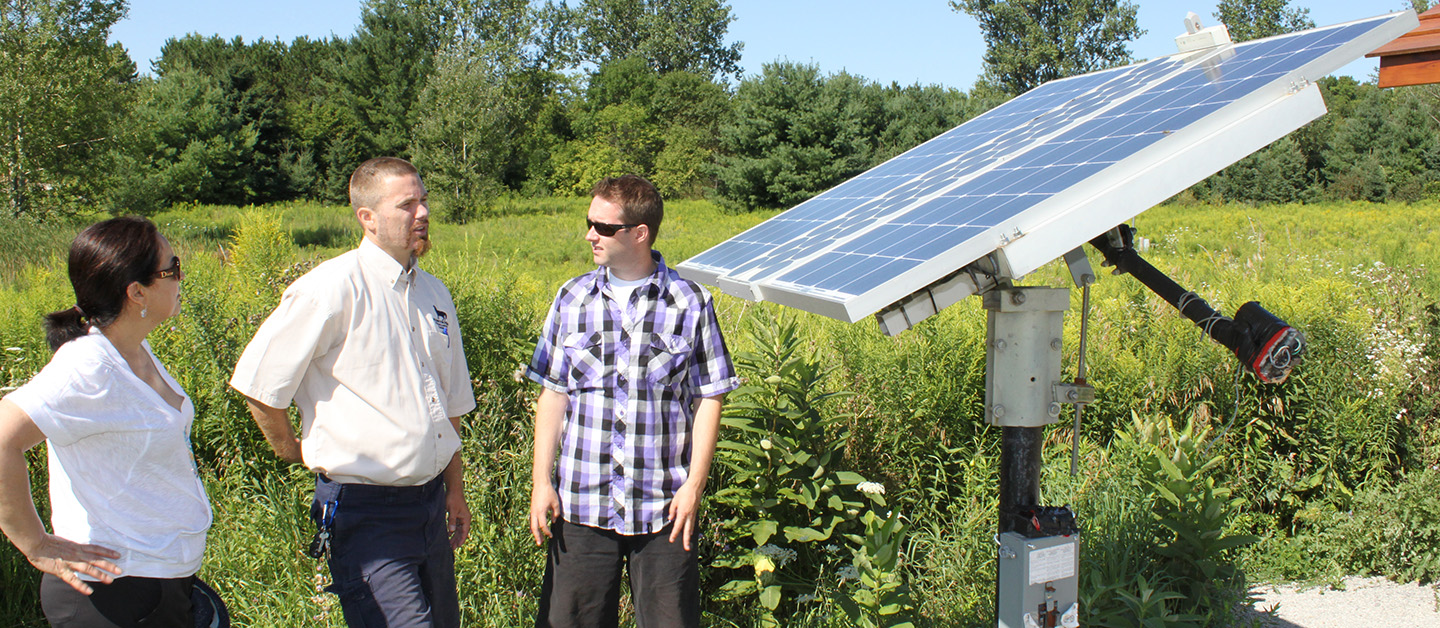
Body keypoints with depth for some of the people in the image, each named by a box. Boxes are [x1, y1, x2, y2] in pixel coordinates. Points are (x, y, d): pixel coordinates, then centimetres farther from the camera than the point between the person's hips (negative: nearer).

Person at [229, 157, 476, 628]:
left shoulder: (433, 293, 10)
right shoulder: (332, 290, -13)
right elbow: (258, 382, -8)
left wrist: (455, 490, 18)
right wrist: (293, 452, 4)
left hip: (429, 500, 7)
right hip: (366, 512, -7)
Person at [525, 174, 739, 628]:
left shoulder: (690, 304, -1)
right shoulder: (572, 300, 6)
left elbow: (709, 399, 1)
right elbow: (553, 395, 7)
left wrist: (694, 485, -6)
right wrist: (541, 482, 1)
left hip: (663, 506, -2)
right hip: (581, 504, 2)